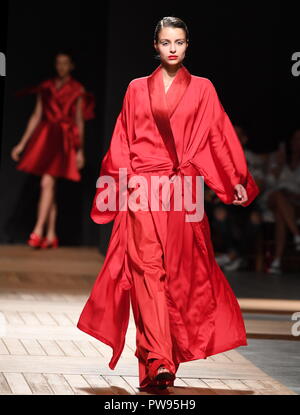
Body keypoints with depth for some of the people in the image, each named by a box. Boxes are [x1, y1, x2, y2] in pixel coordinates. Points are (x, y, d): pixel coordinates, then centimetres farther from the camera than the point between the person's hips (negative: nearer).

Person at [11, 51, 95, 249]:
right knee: (50, 187, 5)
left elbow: (80, 122, 5)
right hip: (45, 137, 4)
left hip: (64, 140, -4)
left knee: (48, 182, -16)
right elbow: (36, 117, 12)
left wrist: (80, 151, 2)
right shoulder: (46, 88, 12)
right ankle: (51, 236, 8)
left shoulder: (77, 91, 3)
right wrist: (22, 143, 8)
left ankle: (38, 231, -20)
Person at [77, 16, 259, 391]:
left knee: (182, 274, 0)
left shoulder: (202, 89, 11)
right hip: (143, 191, -1)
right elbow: (122, 142, 11)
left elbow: (218, 137, 9)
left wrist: (236, 181, 2)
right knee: (148, 269, -13)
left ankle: (158, 361, 10)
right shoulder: (137, 89, 12)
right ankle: (160, 363, -21)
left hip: (183, 191, 1)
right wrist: (117, 183, 1)